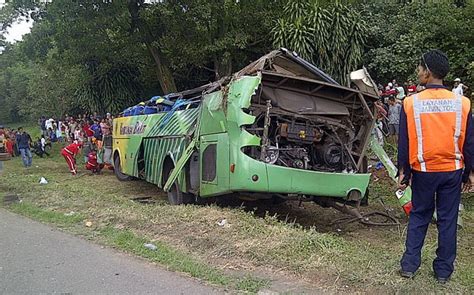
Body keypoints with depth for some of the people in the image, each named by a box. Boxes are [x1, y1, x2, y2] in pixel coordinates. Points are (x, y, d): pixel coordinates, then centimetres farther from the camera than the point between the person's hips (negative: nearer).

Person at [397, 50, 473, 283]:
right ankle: (443, 270, 23)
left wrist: (403, 172, 2)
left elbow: (404, 143, -8)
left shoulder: (411, 103, -11)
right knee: (448, 220, 12)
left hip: (423, 170, -1)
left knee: (418, 216, 14)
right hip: (452, 171, 1)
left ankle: (409, 265, 18)